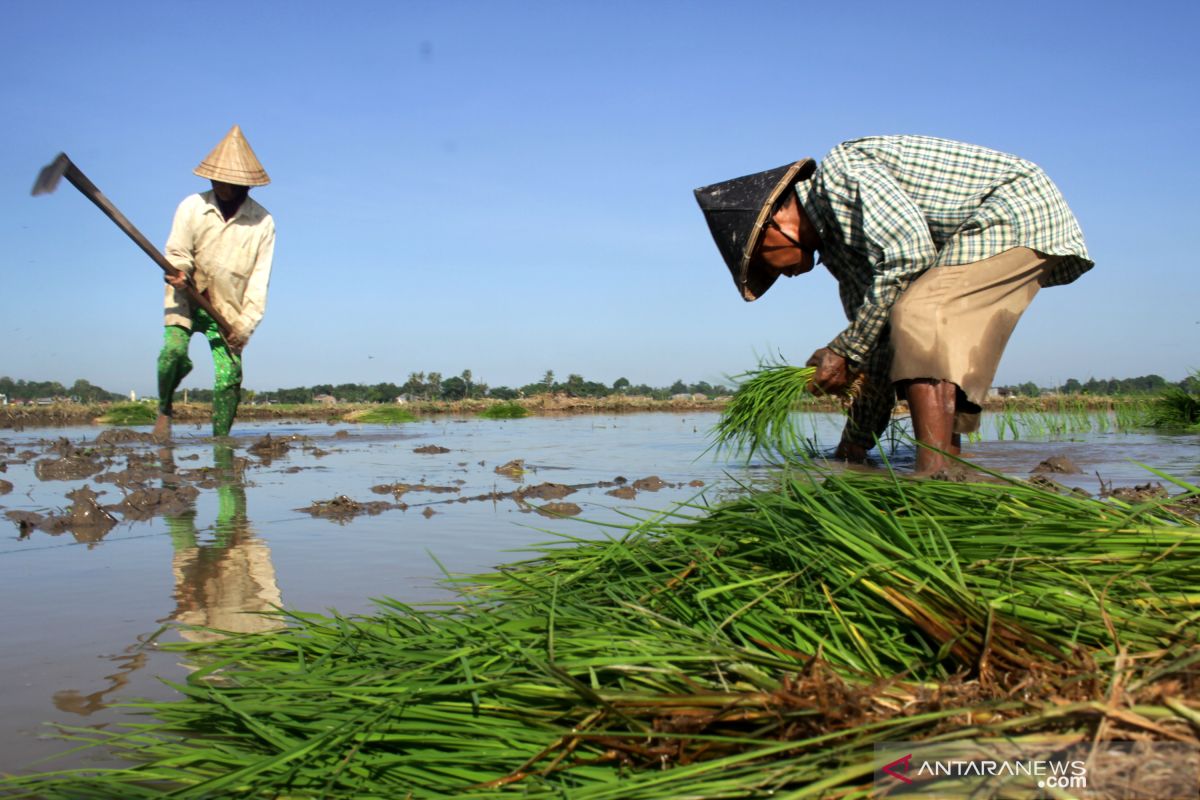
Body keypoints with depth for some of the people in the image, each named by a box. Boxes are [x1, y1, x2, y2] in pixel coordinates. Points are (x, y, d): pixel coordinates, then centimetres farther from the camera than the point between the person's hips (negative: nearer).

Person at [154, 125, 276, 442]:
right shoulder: (192, 207, -3)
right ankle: (164, 409, 3)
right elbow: (177, 252, -1)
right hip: (187, 300, 0)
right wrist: (179, 271, -26)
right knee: (174, 350, -23)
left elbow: (259, 279, -4)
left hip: (228, 309, 0)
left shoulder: (262, 222, -3)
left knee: (229, 376, -10)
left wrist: (245, 324, -12)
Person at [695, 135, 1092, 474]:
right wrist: (854, 447, 17)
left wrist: (846, 349, -19)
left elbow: (910, 253, -26)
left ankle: (932, 479, -27)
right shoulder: (832, 239, 12)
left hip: (1021, 208, -10)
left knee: (916, 321, -23)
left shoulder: (839, 171, -14)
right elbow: (877, 338, 15)